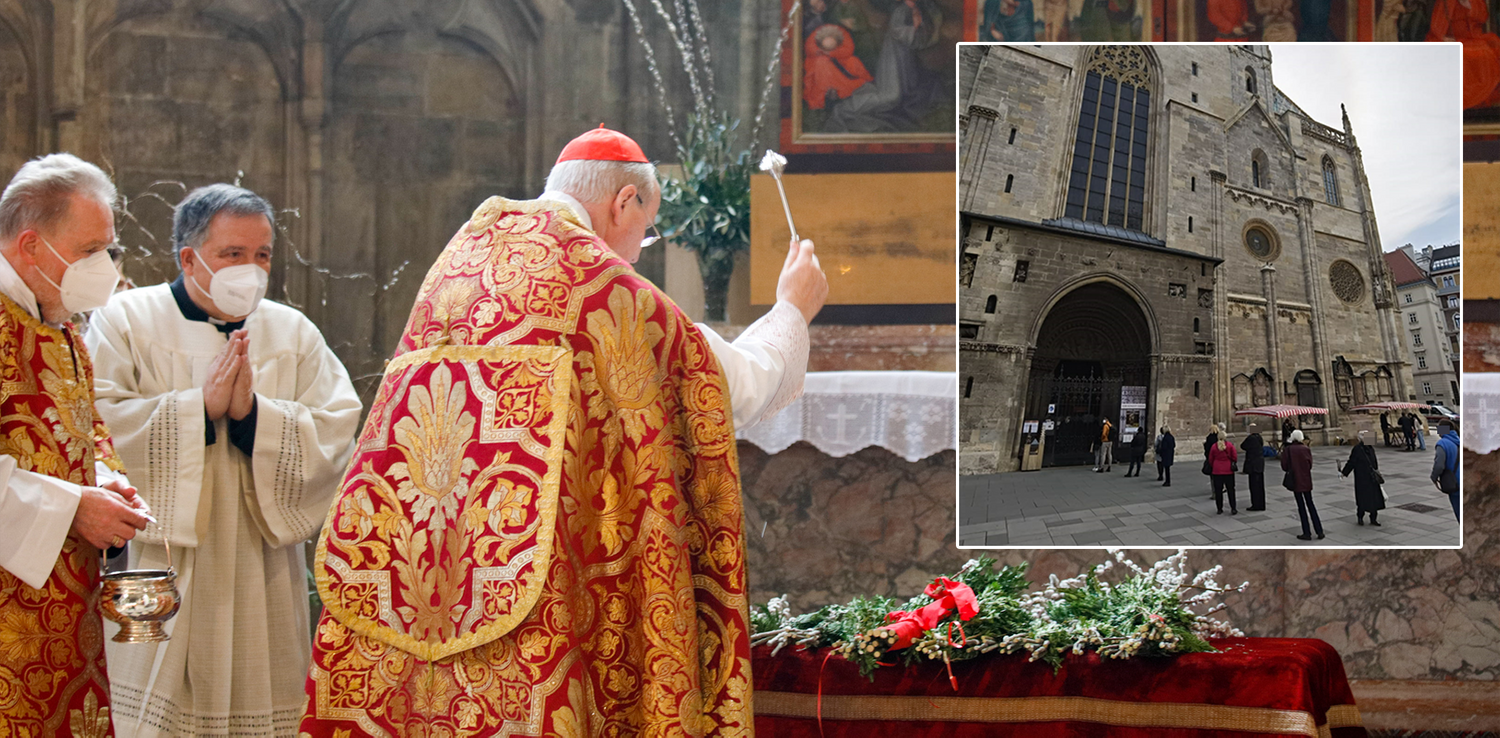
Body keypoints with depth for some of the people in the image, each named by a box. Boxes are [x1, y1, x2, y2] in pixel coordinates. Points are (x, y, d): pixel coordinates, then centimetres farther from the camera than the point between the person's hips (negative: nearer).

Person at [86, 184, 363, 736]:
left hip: (259, 585, 2)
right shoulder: (127, 320, 3)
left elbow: (336, 436, -2)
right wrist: (201, 405, -16)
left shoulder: (294, 334, 10)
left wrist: (253, 412, -16)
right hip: (159, 583, -2)